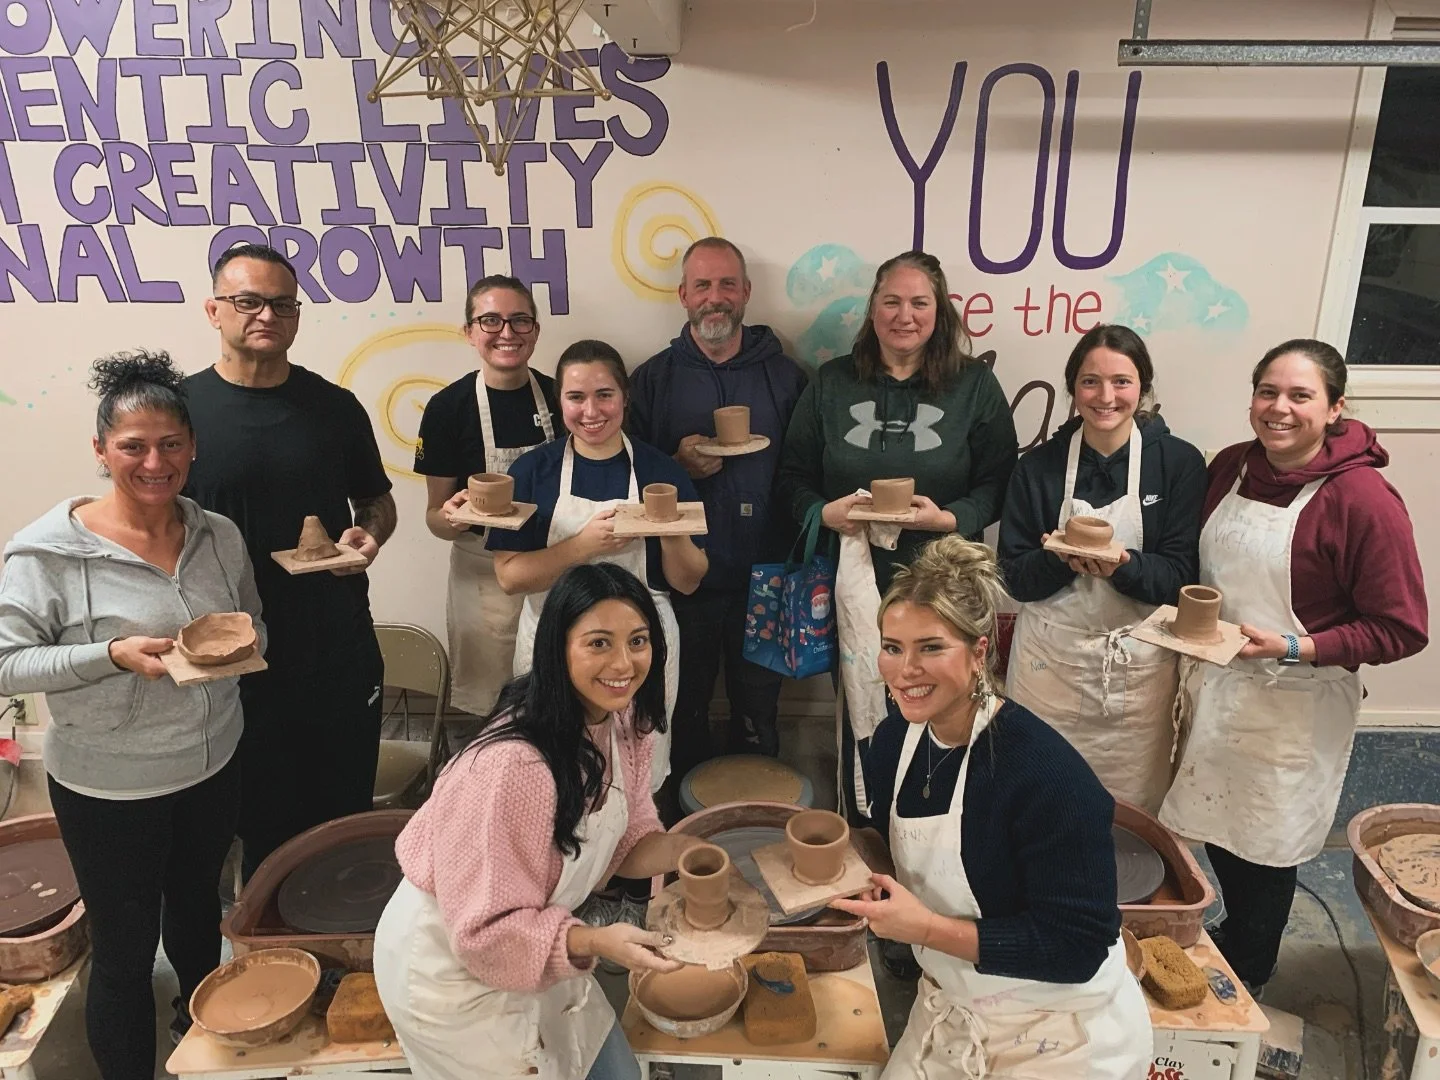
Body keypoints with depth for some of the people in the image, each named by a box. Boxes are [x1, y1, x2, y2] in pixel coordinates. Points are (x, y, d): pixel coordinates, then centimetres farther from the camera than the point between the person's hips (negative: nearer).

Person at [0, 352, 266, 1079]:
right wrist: (113, 655, -29)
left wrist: (240, 643, -14)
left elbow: (254, 630, 8)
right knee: (124, 950, 9)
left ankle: (201, 1019, 55)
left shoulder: (220, 536, -3)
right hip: (108, 788, -5)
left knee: (197, 901, 27)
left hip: (214, 767, 5)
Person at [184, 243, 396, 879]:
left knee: (346, 815, 15)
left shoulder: (335, 407, 2)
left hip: (341, 652, 2)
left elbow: (377, 501, 13)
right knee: (263, 828, 13)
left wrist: (369, 534, -10)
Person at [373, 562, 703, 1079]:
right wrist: (595, 942, -36)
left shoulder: (625, 719, -11)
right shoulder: (514, 765, -37)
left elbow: (625, 838, 0)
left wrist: (678, 850, -18)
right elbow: (490, 928, -27)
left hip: (530, 943, 8)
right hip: (451, 964, -7)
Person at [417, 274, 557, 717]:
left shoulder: (560, 397, -2)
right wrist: (452, 517, -24)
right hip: (484, 576, -2)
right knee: (491, 704, 10)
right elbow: (435, 515, -3)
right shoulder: (448, 407, -8)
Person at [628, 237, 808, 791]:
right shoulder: (653, 377, 3)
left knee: (758, 719, 13)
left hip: (763, 579, 1)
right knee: (683, 716, 12)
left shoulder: (784, 374, 4)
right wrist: (677, 467, -16)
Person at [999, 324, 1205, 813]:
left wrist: (1123, 567, -27)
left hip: (1141, 666, 0)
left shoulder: (1179, 462, -4)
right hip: (1052, 661, 1)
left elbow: (1182, 576, -7)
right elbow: (1017, 578, -2)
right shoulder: (1039, 466, -1)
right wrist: (1060, 558, -22)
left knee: (1133, 812, 12)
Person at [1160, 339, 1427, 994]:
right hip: (1217, 687, 5)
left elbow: (1401, 629, -16)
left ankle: (1244, 977, 39)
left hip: (1295, 708, -5)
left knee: (1266, 846, 13)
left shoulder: (1362, 499, -19)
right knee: (1217, 831, 19)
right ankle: (1235, 938, 48)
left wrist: (1294, 648, -25)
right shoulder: (1230, 467, -1)